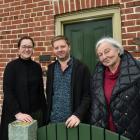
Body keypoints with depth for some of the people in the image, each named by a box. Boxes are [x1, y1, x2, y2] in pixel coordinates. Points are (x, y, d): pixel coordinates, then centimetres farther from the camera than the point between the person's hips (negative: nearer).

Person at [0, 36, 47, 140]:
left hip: (36, 113, 4)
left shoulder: (37, 67, 4)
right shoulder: (11, 66, -7)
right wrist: (17, 113, -23)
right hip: (15, 114, -3)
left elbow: (41, 91, 9)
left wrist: (44, 111, 6)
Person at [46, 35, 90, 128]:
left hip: (72, 121, -3)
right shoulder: (51, 68, 6)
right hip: (53, 121, 4)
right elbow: (48, 93, 12)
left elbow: (87, 95, -9)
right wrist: (47, 115, 6)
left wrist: (78, 115, -21)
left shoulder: (81, 68, -7)